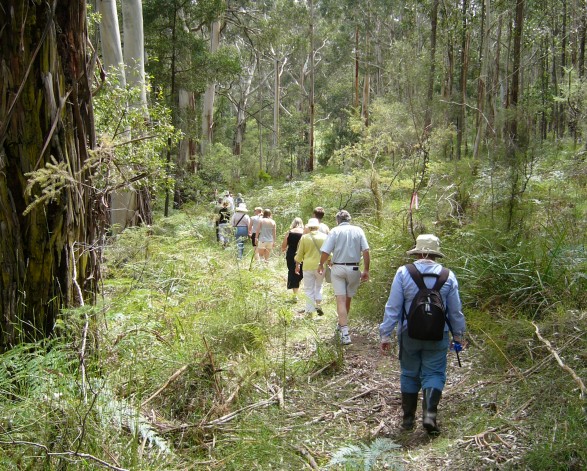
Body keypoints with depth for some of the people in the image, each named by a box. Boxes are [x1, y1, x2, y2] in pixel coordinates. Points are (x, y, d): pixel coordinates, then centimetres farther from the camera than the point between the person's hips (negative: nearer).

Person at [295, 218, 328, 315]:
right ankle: (318, 304, 6)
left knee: (309, 289, 6)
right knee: (318, 286, 21)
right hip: (321, 266, 1)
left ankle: (309, 311, 6)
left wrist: (297, 265, 15)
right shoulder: (324, 237, -2)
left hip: (308, 266, -1)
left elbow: (299, 253, 2)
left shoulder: (304, 237, -4)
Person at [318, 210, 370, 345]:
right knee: (348, 299, 18)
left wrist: (321, 265, 9)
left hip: (338, 268, -2)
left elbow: (325, 252, -9)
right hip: (354, 269, 2)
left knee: (341, 300, -3)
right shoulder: (358, 230, 3)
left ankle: (345, 332, -13)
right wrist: (366, 270, 4)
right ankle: (342, 325, 36)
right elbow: (366, 251, -3)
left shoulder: (335, 231, -3)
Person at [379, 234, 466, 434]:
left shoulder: (403, 273, -9)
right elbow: (455, 311, 4)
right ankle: (429, 413, -9)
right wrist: (458, 334, 18)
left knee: (409, 374, 13)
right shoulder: (448, 276, -3)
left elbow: (393, 307, -8)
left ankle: (408, 418, 20)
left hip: (409, 335, 0)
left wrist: (385, 335, -1)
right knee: (433, 374, 8)